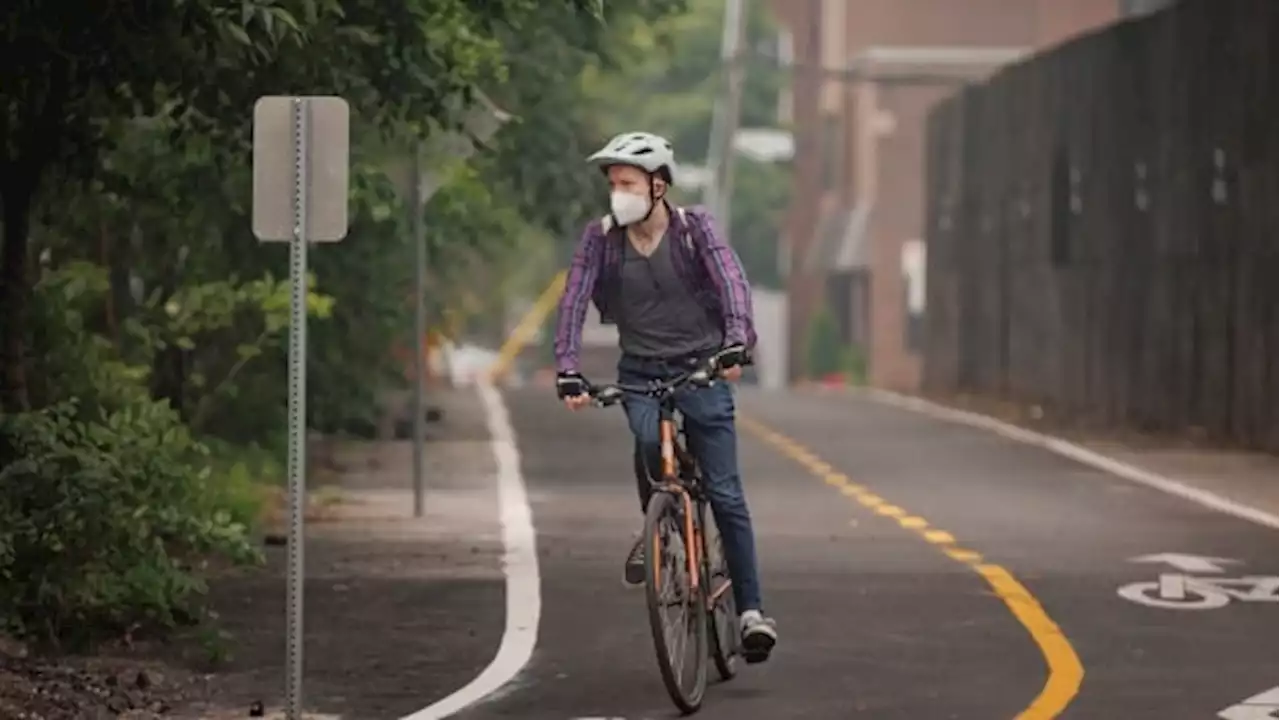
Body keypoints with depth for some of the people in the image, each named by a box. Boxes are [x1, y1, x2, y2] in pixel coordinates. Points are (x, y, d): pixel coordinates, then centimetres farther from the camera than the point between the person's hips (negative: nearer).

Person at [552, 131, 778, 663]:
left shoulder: (693, 227, -7)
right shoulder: (600, 237, -4)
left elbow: (732, 282, -20)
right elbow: (573, 302, -11)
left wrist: (736, 342, -38)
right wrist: (568, 371, -24)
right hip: (640, 373, 1)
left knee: (725, 493, -5)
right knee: (648, 440, -32)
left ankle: (750, 609, -2)